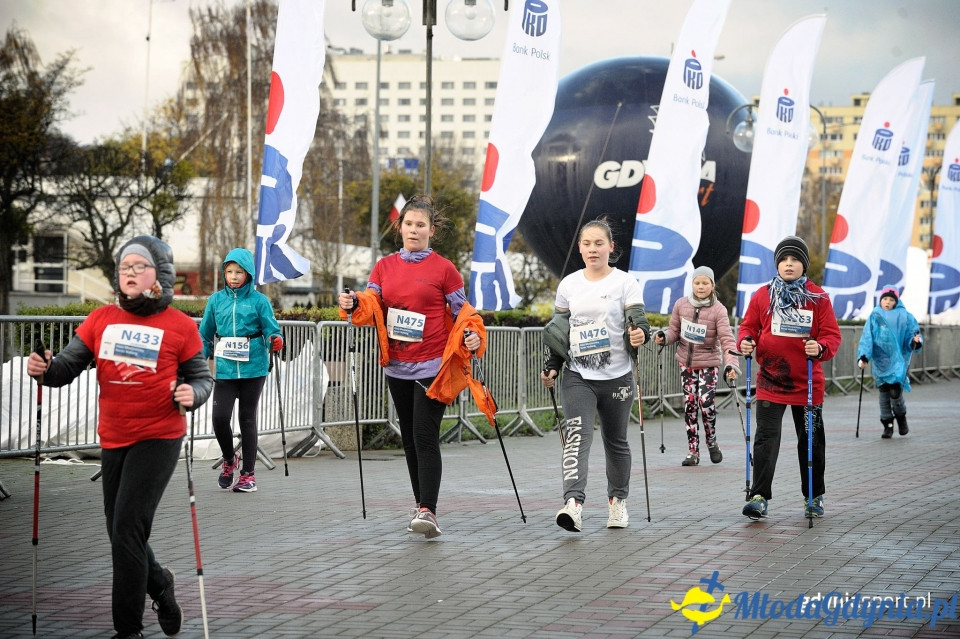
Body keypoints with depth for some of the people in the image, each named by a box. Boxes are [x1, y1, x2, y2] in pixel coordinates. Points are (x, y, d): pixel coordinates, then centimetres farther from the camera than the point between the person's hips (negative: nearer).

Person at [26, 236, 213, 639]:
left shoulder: (180, 327, -6)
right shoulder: (101, 320, 3)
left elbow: (202, 379, 1)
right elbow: (68, 366, -1)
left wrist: (192, 395, -21)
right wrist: (45, 368, -22)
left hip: (158, 439, -5)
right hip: (113, 440, 5)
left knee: (127, 529, -11)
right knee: (120, 531, 15)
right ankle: (160, 585, 43)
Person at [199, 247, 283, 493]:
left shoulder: (259, 300, 0)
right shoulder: (216, 300, 8)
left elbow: (271, 329, -2)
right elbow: (205, 335, 15)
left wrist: (276, 341, -24)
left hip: (253, 367, -2)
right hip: (225, 368, 2)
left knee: (247, 418, 3)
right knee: (219, 416, -10)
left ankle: (248, 474, 12)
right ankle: (229, 459, 18)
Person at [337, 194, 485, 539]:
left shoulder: (444, 269, -3)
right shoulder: (385, 267, 9)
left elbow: (462, 312, 0)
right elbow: (370, 305, 3)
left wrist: (472, 335, -18)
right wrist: (352, 304, -18)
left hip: (432, 367, -5)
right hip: (397, 367, 5)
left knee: (425, 437, -13)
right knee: (409, 438, 12)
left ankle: (428, 512, -16)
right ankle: (420, 504, 23)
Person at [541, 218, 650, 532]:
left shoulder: (626, 283, -1)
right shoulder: (568, 285, 8)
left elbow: (638, 322, -7)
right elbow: (558, 332, 16)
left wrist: (640, 334, -29)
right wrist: (551, 367, 8)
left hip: (617, 376, -1)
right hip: (577, 376, 1)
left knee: (616, 441, 12)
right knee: (576, 435, -18)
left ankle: (617, 500, 31)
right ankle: (573, 504, -32)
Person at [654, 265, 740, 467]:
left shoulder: (718, 310, -11)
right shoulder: (681, 305, -1)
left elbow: (726, 338, -18)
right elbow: (674, 331, 8)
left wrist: (731, 364, -32)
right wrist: (663, 336, -15)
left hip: (708, 363, -3)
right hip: (686, 362, 3)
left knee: (706, 402, -16)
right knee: (689, 404, 2)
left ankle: (711, 441, 11)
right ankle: (693, 451, 9)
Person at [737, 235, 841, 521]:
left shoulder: (818, 298, 0)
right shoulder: (762, 295, 3)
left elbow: (832, 335, -2)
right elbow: (748, 326, 9)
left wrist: (821, 348, -23)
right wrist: (745, 342, -13)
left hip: (807, 383, 0)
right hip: (770, 381, 0)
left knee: (810, 440, 11)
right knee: (766, 438, -8)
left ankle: (814, 497, 24)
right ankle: (759, 496, -9)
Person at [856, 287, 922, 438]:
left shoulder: (904, 316, 3)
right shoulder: (874, 316, 5)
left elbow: (911, 334, 5)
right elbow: (867, 338, 0)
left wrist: (915, 342, -18)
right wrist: (863, 356, -10)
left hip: (898, 360, -2)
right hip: (880, 362, 2)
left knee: (895, 393, -10)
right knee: (884, 394, 4)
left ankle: (901, 418, 19)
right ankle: (888, 425, 14)